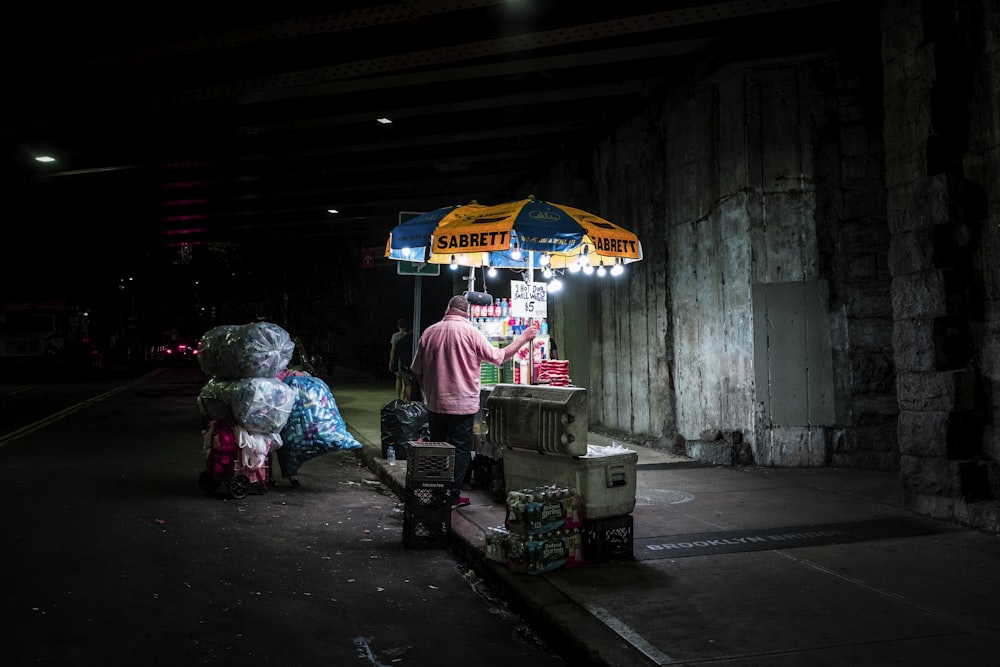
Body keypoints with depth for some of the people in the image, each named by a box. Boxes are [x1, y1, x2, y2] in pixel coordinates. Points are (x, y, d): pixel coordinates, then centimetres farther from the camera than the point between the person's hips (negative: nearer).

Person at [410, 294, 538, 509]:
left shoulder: (429, 332, 1)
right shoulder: (471, 332, -11)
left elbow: (417, 370, 7)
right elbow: (498, 357, -5)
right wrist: (523, 338, 7)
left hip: (434, 403, 4)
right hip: (463, 403, -4)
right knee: (460, 449, 5)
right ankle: (452, 496, 6)